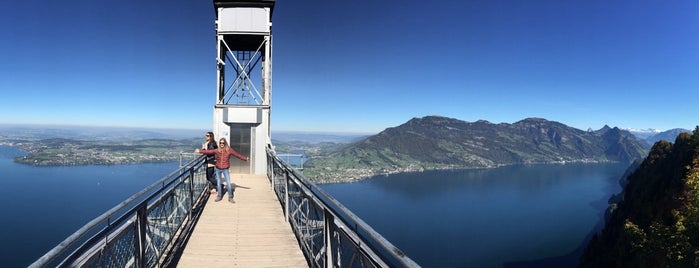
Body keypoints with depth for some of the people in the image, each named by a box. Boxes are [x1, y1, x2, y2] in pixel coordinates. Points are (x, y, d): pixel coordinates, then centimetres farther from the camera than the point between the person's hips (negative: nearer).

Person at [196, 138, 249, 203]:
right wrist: (200, 151, 5)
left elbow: (237, 154, -9)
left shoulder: (229, 150, -7)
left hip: (225, 169, -3)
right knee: (218, 183, 12)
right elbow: (208, 151, 5)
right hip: (218, 169, 3)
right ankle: (219, 196, 27)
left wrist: (245, 158, -15)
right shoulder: (217, 150, -1)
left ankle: (230, 197, 5)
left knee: (229, 183, -6)